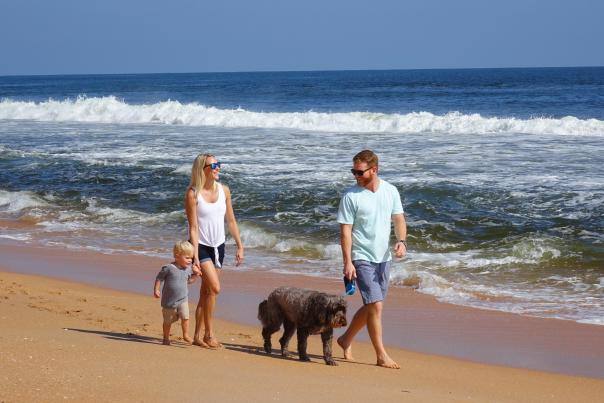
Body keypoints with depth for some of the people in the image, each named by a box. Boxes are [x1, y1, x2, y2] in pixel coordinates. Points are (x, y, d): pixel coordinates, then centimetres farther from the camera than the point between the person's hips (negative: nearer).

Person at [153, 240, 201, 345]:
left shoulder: (188, 269, -1)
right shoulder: (168, 268, -17)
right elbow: (159, 278, -7)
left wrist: (195, 274, -1)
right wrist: (156, 290, -12)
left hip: (183, 299, 3)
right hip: (169, 300, -3)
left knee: (185, 317, -12)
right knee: (168, 320, 10)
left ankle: (186, 335, 5)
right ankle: (166, 337, 28)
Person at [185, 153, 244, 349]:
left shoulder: (224, 190, 3)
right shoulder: (193, 194, -13)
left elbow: (231, 220, 11)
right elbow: (193, 227, -15)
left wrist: (240, 246, 9)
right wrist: (195, 257, -18)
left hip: (218, 246, 6)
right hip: (201, 245, -5)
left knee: (206, 292, 9)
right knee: (215, 287, -18)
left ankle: (198, 337, 17)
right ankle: (208, 334, -7)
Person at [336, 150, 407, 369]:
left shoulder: (390, 191, 3)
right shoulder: (351, 196, -10)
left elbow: (399, 219, 10)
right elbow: (345, 231, -10)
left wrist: (401, 241, -10)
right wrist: (347, 262, -16)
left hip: (383, 258, 5)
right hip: (362, 259, -5)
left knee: (371, 306, 13)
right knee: (375, 305, -11)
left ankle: (346, 339, 33)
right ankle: (381, 355, -3)